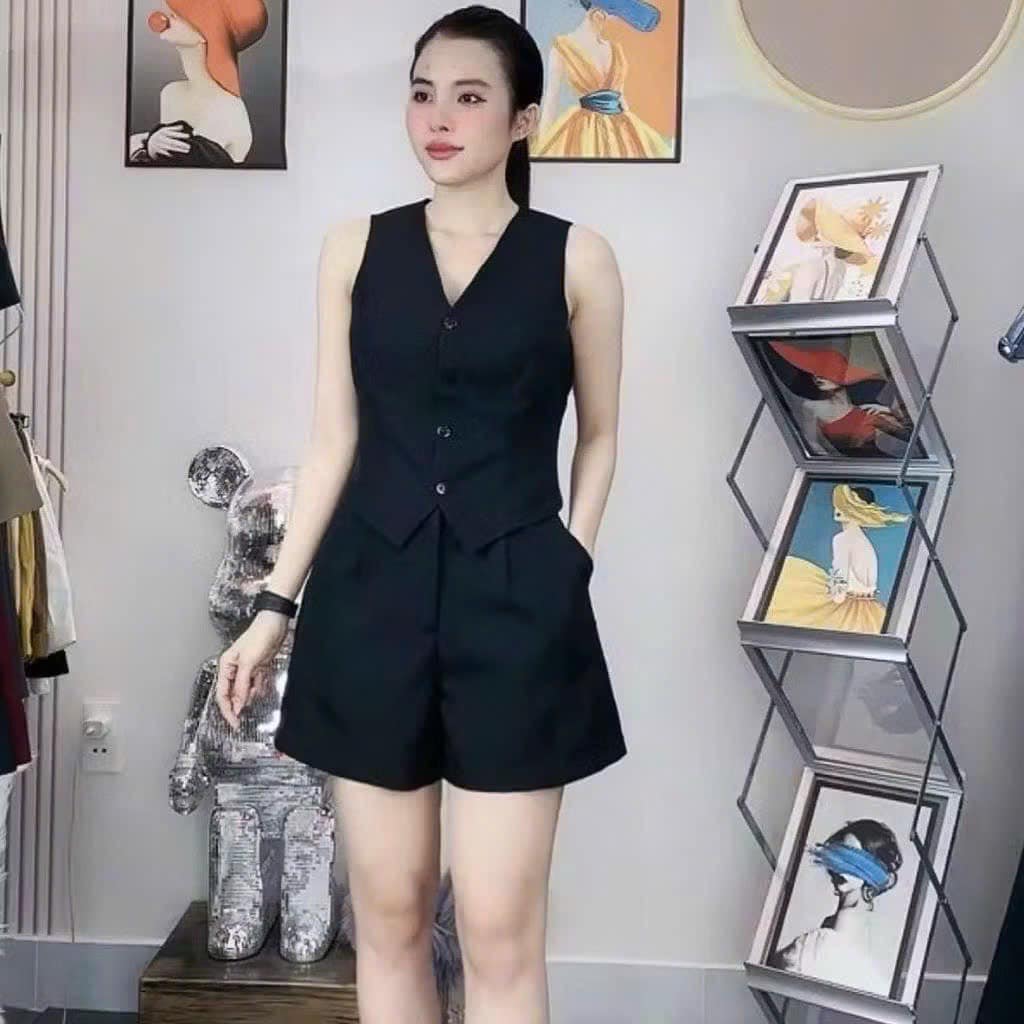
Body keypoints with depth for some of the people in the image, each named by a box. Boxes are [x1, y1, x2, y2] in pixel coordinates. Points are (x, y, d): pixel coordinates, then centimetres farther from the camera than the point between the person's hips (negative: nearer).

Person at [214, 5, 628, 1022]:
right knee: (388, 914, 10)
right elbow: (333, 440, 8)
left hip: (516, 600, -2)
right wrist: (273, 605, 6)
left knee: (499, 928, 0)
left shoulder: (576, 258, 2)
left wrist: (567, 564, 0)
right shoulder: (356, 248, 7)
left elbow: (597, 434, 12)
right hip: (372, 590, 2)